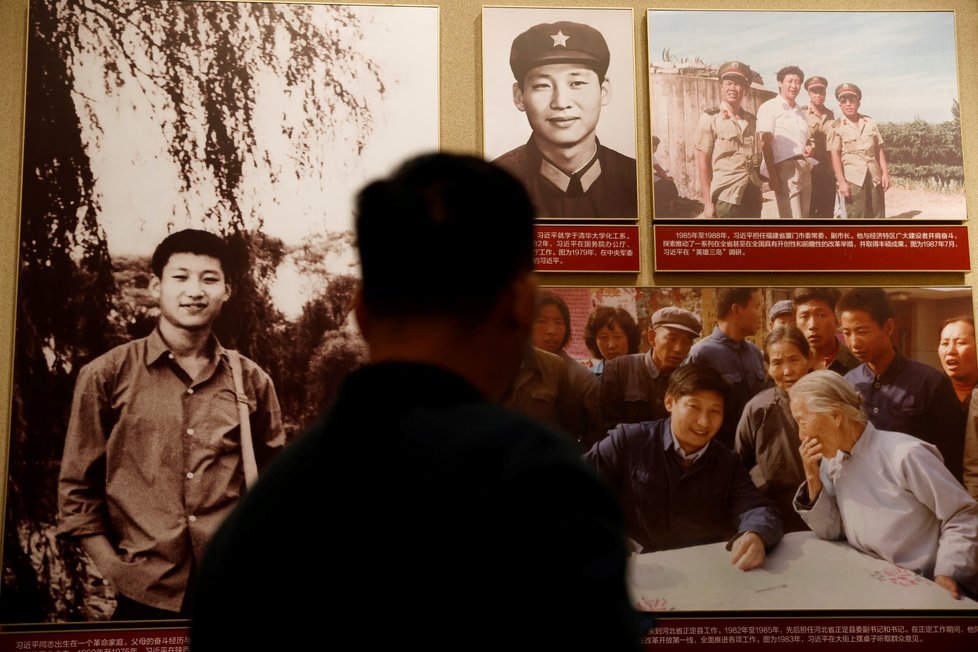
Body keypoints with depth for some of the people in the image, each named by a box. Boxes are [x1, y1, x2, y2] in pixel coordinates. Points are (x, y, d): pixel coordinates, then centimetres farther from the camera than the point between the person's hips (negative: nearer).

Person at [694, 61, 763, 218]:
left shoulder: (752, 120, 11)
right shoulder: (710, 118, -4)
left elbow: (757, 158, 18)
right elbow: (702, 161, -7)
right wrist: (708, 202, -12)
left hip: (752, 195, 6)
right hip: (726, 197, -5)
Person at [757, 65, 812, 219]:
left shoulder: (800, 112, 19)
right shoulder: (769, 108, -4)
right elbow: (765, 144, -11)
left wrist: (808, 146, 5)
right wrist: (773, 176, -18)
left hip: (805, 168, 8)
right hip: (785, 168, -8)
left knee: (804, 215, 10)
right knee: (792, 217, -12)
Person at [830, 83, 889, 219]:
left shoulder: (869, 122, 8)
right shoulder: (837, 127, -3)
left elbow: (879, 150, 10)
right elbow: (835, 155, -7)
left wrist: (885, 173, 3)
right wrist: (841, 181, -13)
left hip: (874, 176, 4)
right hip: (853, 177, -4)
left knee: (878, 216, 7)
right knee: (856, 217, -3)